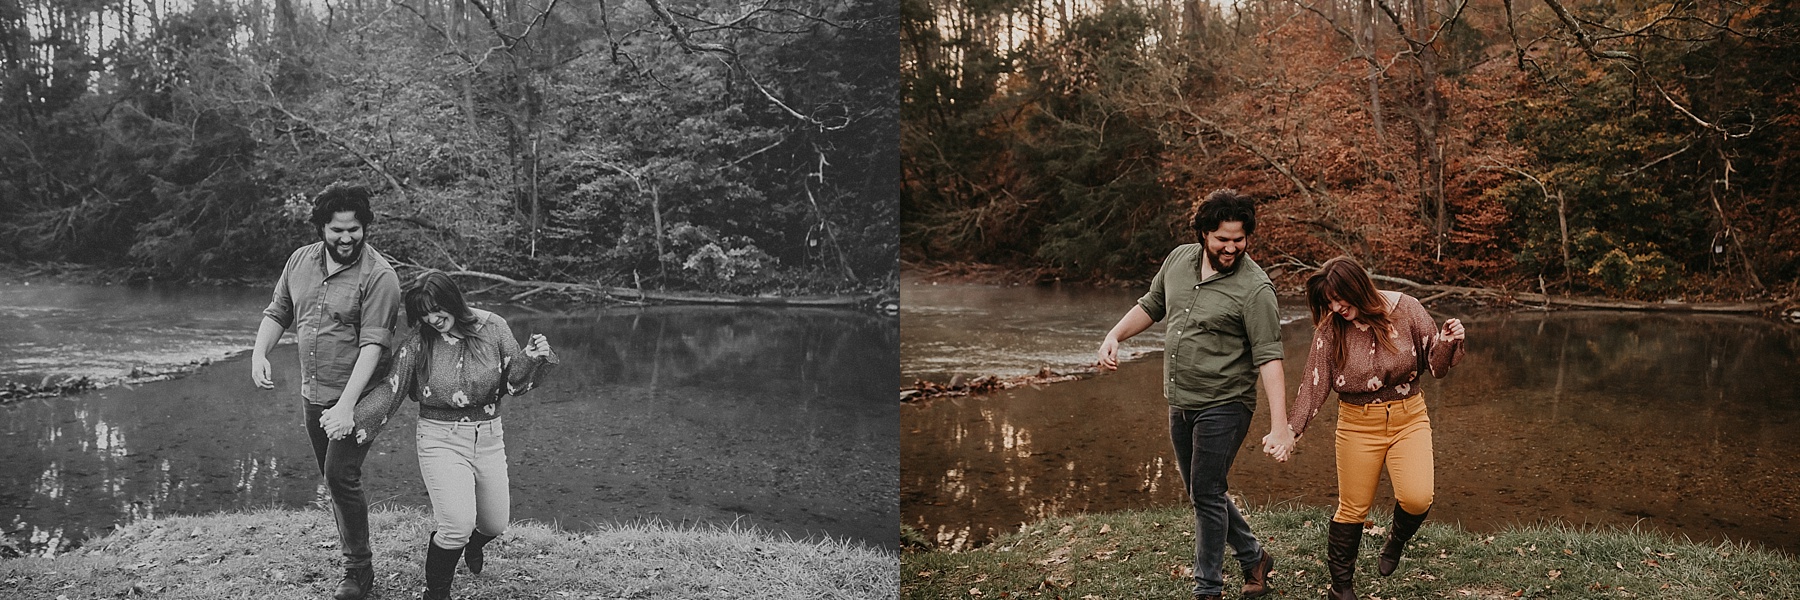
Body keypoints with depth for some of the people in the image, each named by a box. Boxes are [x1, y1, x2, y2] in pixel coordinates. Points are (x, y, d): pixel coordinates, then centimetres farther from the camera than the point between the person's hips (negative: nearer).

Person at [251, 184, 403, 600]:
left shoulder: (378, 276, -17)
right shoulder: (301, 260, 4)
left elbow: (373, 344, -22)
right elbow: (277, 312, 15)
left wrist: (346, 405, -28)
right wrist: (260, 354, -4)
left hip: (356, 395, -7)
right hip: (313, 394, 7)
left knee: (341, 475, -13)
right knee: (332, 478, 14)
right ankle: (352, 552, 28)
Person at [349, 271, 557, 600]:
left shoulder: (493, 328, -6)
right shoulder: (417, 343, -8)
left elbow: (513, 383, -3)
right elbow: (390, 390, -9)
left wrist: (531, 358, -22)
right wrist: (351, 419, -19)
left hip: (489, 439, 3)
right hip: (441, 442, -3)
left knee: (495, 525, 16)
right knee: (457, 526, -19)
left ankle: (473, 542, 56)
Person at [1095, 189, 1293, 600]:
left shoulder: (1254, 288, -18)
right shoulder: (1179, 260, 3)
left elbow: (1268, 358, -23)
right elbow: (1150, 306, 19)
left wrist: (1279, 426, -29)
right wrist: (1114, 336, 3)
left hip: (1223, 407, -7)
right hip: (1180, 404, 7)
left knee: (1206, 496, -3)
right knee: (1202, 492, 17)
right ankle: (1253, 558, 35)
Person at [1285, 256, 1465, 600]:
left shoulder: (1406, 310, -7)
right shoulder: (1330, 330, -6)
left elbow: (1435, 365, 0)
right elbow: (1314, 384, -3)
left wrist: (1448, 343, -21)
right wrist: (1291, 430, -11)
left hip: (1409, 419, 0)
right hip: (1358, 425, 0)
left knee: (1417, 498, -19)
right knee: (1352, 510, 5)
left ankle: (1396, 540, 16)